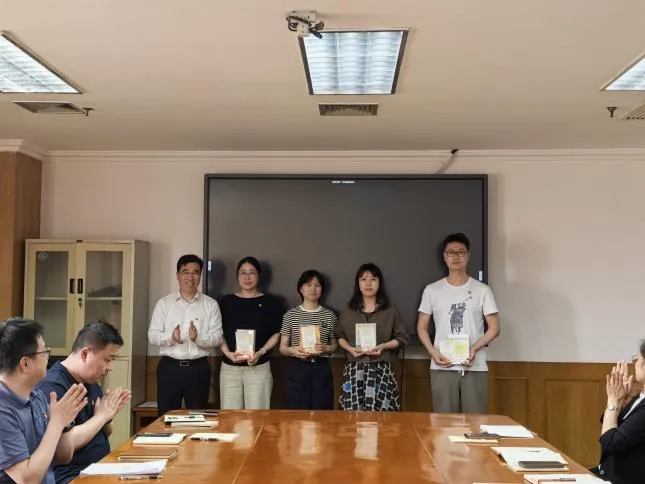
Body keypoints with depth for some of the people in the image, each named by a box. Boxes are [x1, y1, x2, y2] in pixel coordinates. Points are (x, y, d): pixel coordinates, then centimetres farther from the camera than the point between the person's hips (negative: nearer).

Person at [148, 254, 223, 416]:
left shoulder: (211, 304, 3)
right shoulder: (164, 303, 4)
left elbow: (217, 337, -3)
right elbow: (152, 335, -1)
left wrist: (199, 337, -23)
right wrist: (171, 337, -21)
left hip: (198, 368, 0)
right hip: (169, 367, 0)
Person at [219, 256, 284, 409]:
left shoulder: (270, 302, 4)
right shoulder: (227, 301, 10)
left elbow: (276, 334, 5)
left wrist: (261, 352, -10)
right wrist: (228, 353, -6)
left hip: (259, 367, -2)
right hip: (230, 367, 2)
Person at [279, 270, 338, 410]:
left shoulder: (329, 315, 4)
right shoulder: (290, 315, 1)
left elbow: (334, 345, 11)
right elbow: (282, 347, 4)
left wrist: (325, 348, -10)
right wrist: (292, 350, -17)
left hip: (322, 369, 1)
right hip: (298, 368, -1)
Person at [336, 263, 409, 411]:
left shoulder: (390, 311, 5)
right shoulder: (348, 311, 9)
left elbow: (402, 337, 6)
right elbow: (340, 336, 12)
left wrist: (383, 346, -10)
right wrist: (349, 348, -7)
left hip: (381, 369, -1)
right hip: (354, 369, 1)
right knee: (353, 412, -5)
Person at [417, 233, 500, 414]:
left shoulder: (482, 290, 4)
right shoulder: (432, 290, 7)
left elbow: (494, 328, 3)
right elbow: (422, 327, 10)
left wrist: (474, 348, -13)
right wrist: (433, 352, -7)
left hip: (475, 367, 0)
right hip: (442, 367, 1)